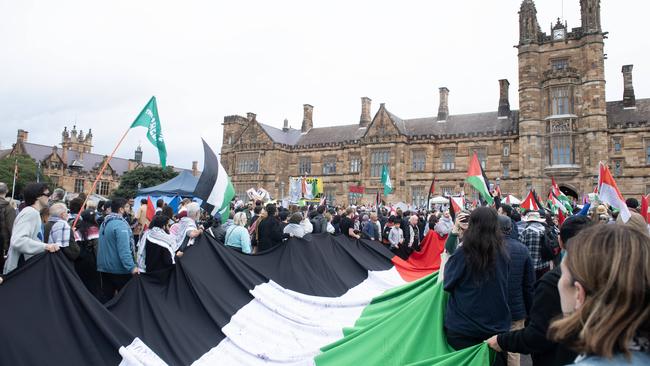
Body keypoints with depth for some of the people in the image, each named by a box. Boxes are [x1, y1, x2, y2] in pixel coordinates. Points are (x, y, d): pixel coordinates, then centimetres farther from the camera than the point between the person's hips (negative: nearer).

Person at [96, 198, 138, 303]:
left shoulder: (104, 223, 10)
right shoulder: (120, 225, -20)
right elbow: (124, 249, -27)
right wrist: (132, 267, -29)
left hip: (104, 267, 8)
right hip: (119, 269, -8)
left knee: (105, 298, 13)